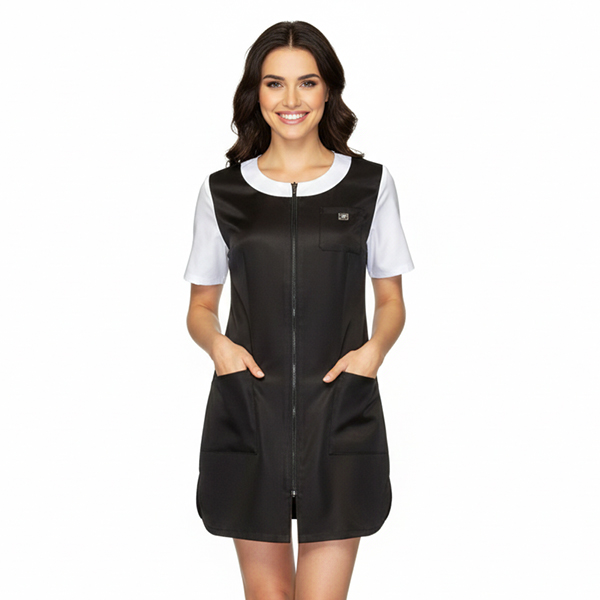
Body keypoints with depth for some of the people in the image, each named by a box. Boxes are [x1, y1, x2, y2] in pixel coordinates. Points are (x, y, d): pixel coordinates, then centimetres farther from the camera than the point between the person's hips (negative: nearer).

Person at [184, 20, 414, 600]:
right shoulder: (222, 190, 8)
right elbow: (200, 307, 13)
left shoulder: (370, 184, 7)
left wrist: (374, 348, -10)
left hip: (341, 415, -1)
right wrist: (218, 344, -9)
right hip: (247, 413, 1)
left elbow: (391, 301, 11)